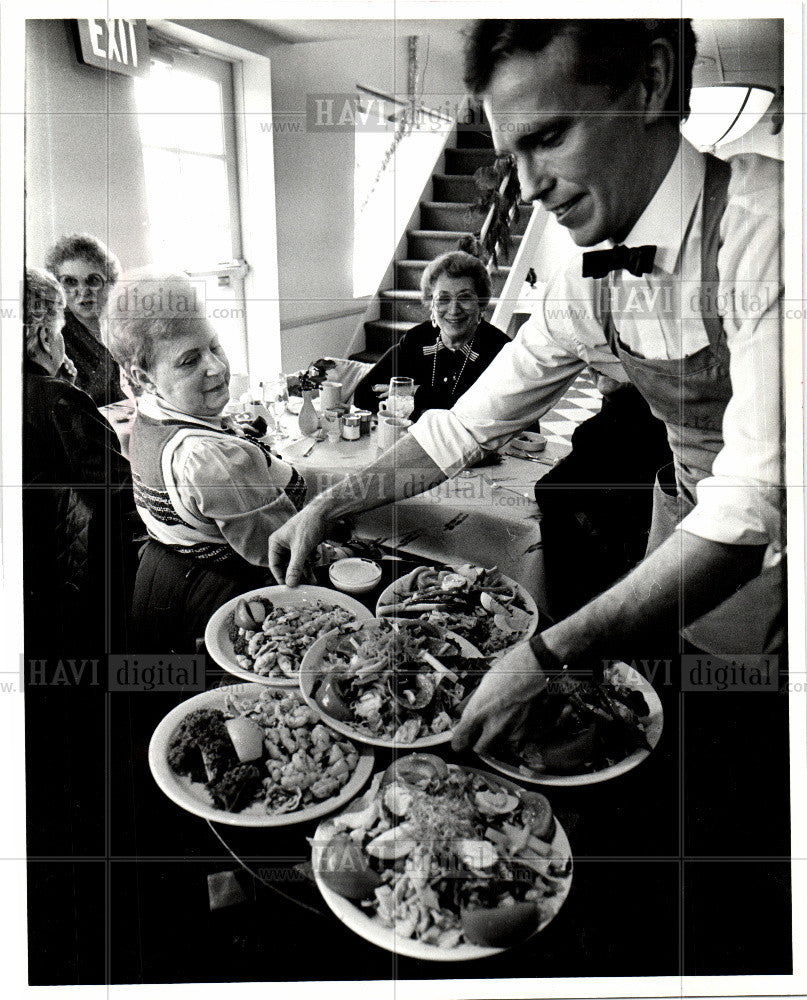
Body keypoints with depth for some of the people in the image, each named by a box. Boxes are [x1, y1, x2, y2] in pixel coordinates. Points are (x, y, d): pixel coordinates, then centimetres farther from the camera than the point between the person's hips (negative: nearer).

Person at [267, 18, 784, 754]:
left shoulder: (762, 223, -26)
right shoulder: (584, 291, -4)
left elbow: (754, 507, -32)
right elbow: (463, 428, 7)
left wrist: (546, 659, -35)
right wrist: (325, 508, 3)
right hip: (673, 568, 6)